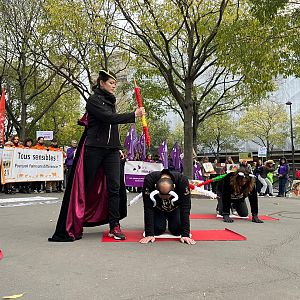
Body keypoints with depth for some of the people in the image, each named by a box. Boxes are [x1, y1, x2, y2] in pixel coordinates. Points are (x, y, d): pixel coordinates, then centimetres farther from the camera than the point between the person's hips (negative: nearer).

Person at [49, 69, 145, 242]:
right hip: (94, 148, -6)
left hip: (112, 149, 6)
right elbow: (108, 118, -19)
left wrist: (118, 148, 17)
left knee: (114, 186, -5)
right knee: (85, 186, 3)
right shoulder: (94, 100, -4)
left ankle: (115, 226, -2)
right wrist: (134, 115, -18)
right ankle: (76, 223, 18)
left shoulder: (111, 102, 19)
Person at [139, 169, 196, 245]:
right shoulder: (149, 180, -38)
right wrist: (149, 234, -35)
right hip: (157, 207, 0)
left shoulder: (182, 181, -37)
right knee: (158, 230, -18)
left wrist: (185, 234, -35)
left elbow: (185, 209, -33)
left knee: (176, 230, -15)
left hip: (175, 208, 0)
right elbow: (148, 209, -34)